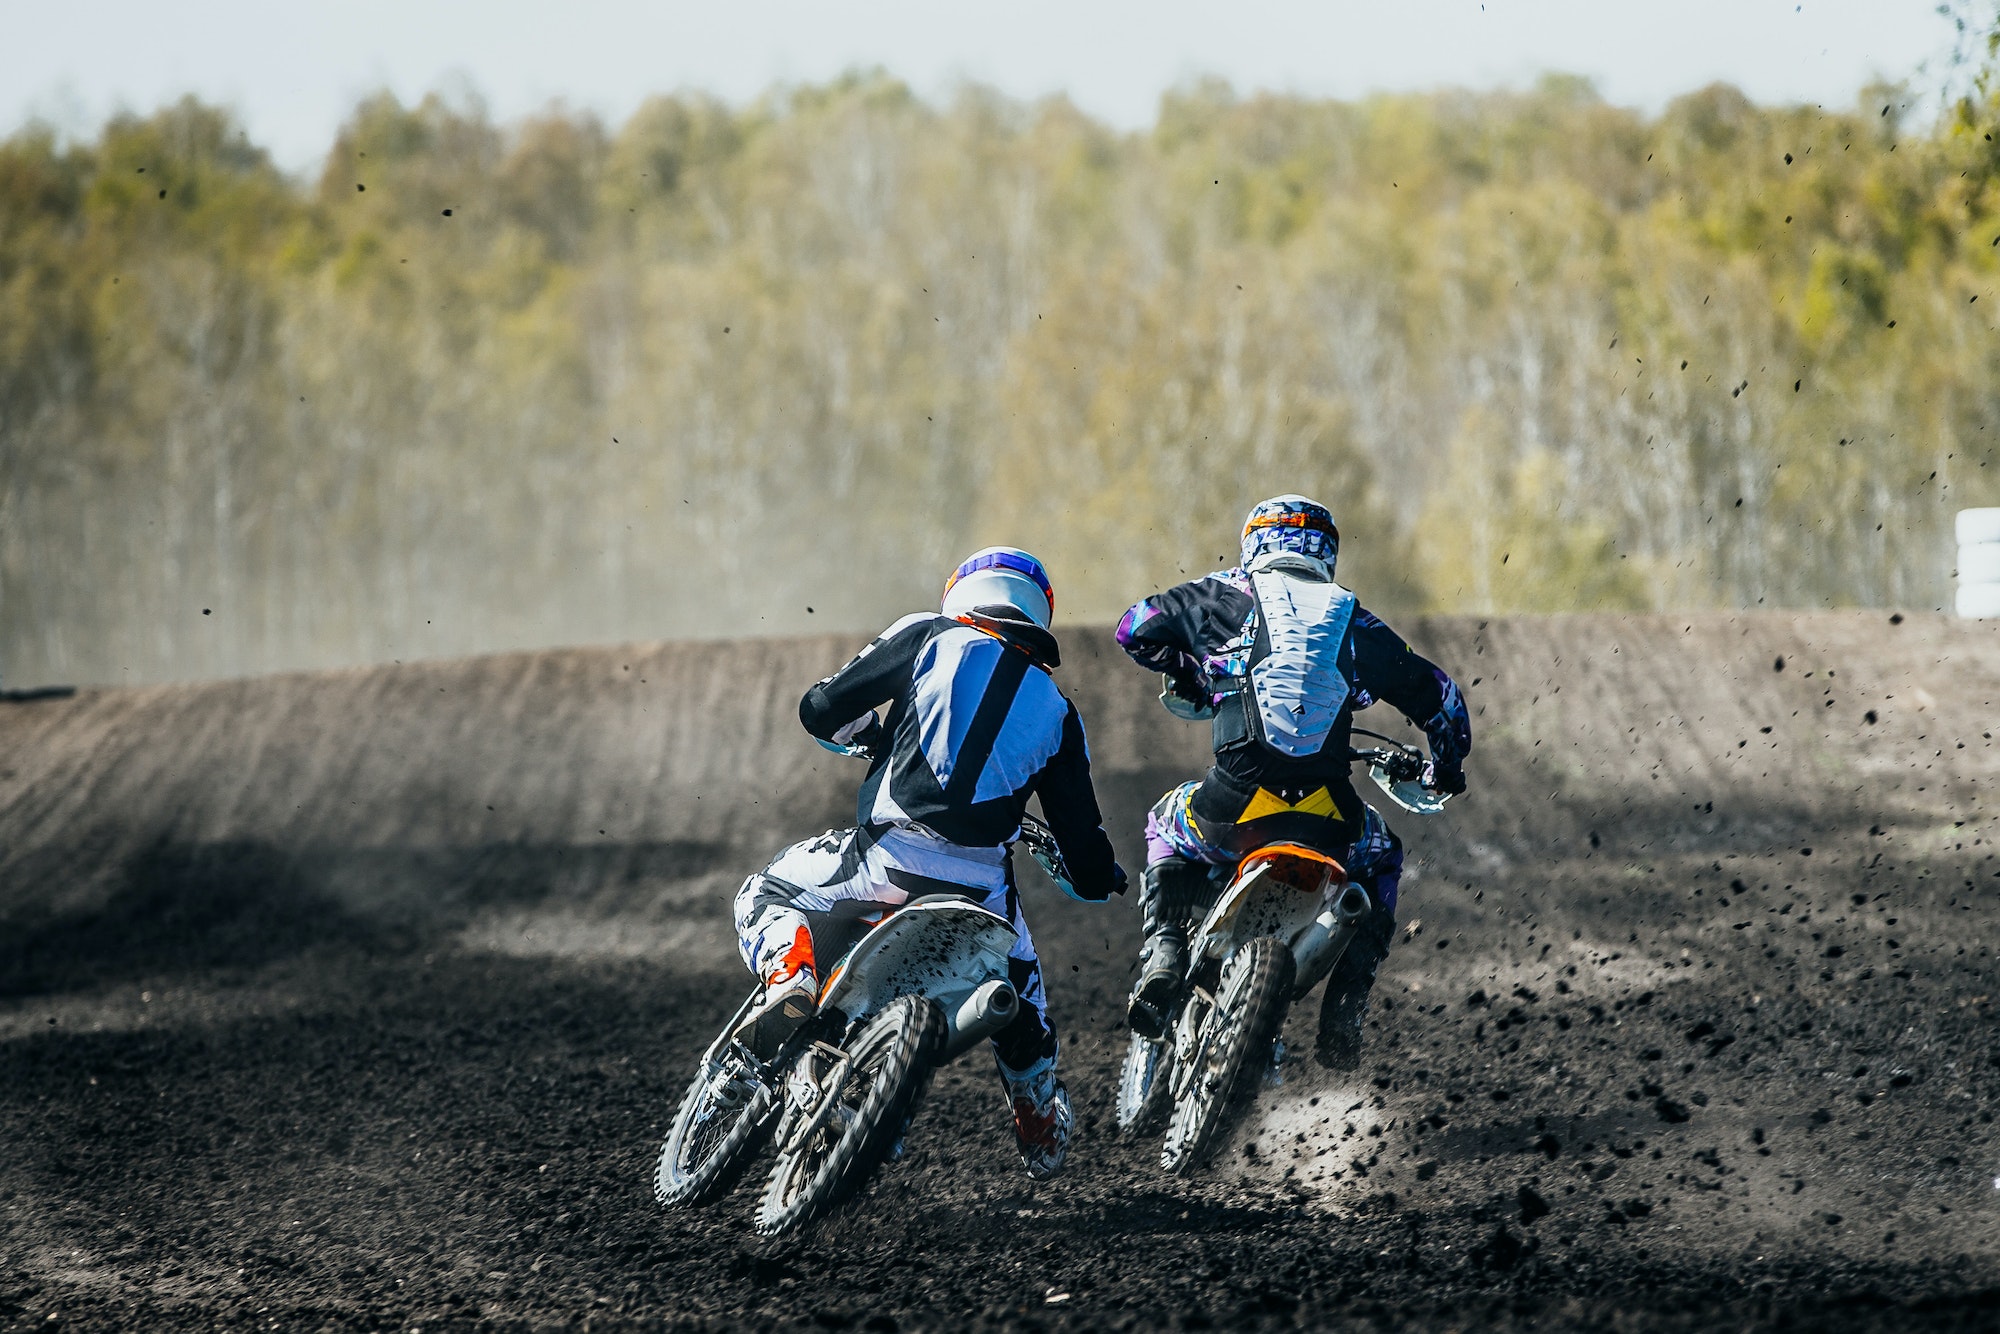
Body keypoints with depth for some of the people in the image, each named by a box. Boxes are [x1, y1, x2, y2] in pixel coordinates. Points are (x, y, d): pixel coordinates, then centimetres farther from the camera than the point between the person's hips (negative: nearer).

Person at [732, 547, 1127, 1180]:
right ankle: (1043, 1130, 48)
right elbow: (1081, 834, 14)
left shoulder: (929, 637, 7)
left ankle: (788, 973, -10)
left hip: (892, 858, -3)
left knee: (765, 895, 21)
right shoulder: (1055, 710, 15)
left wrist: (874, 737, 27)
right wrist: (1098, 878, 38)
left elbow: (822, 709, 5)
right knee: (1020, 999, 33)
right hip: (982, 888, 3)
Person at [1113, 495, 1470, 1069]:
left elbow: (1135, 628, 21)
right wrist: (1447, 766, 42)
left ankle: (1164, 952, 7)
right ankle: (1345, 1013, 18)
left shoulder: (1227, 598, 13)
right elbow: (1439, 698, 22)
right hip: (1325, 818, 1)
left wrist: (1183, 672, 41)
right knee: (1381, 857, 35)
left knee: (1167, 827, 33)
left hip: (1236, 806, -1)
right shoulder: (1355, 624, 18)